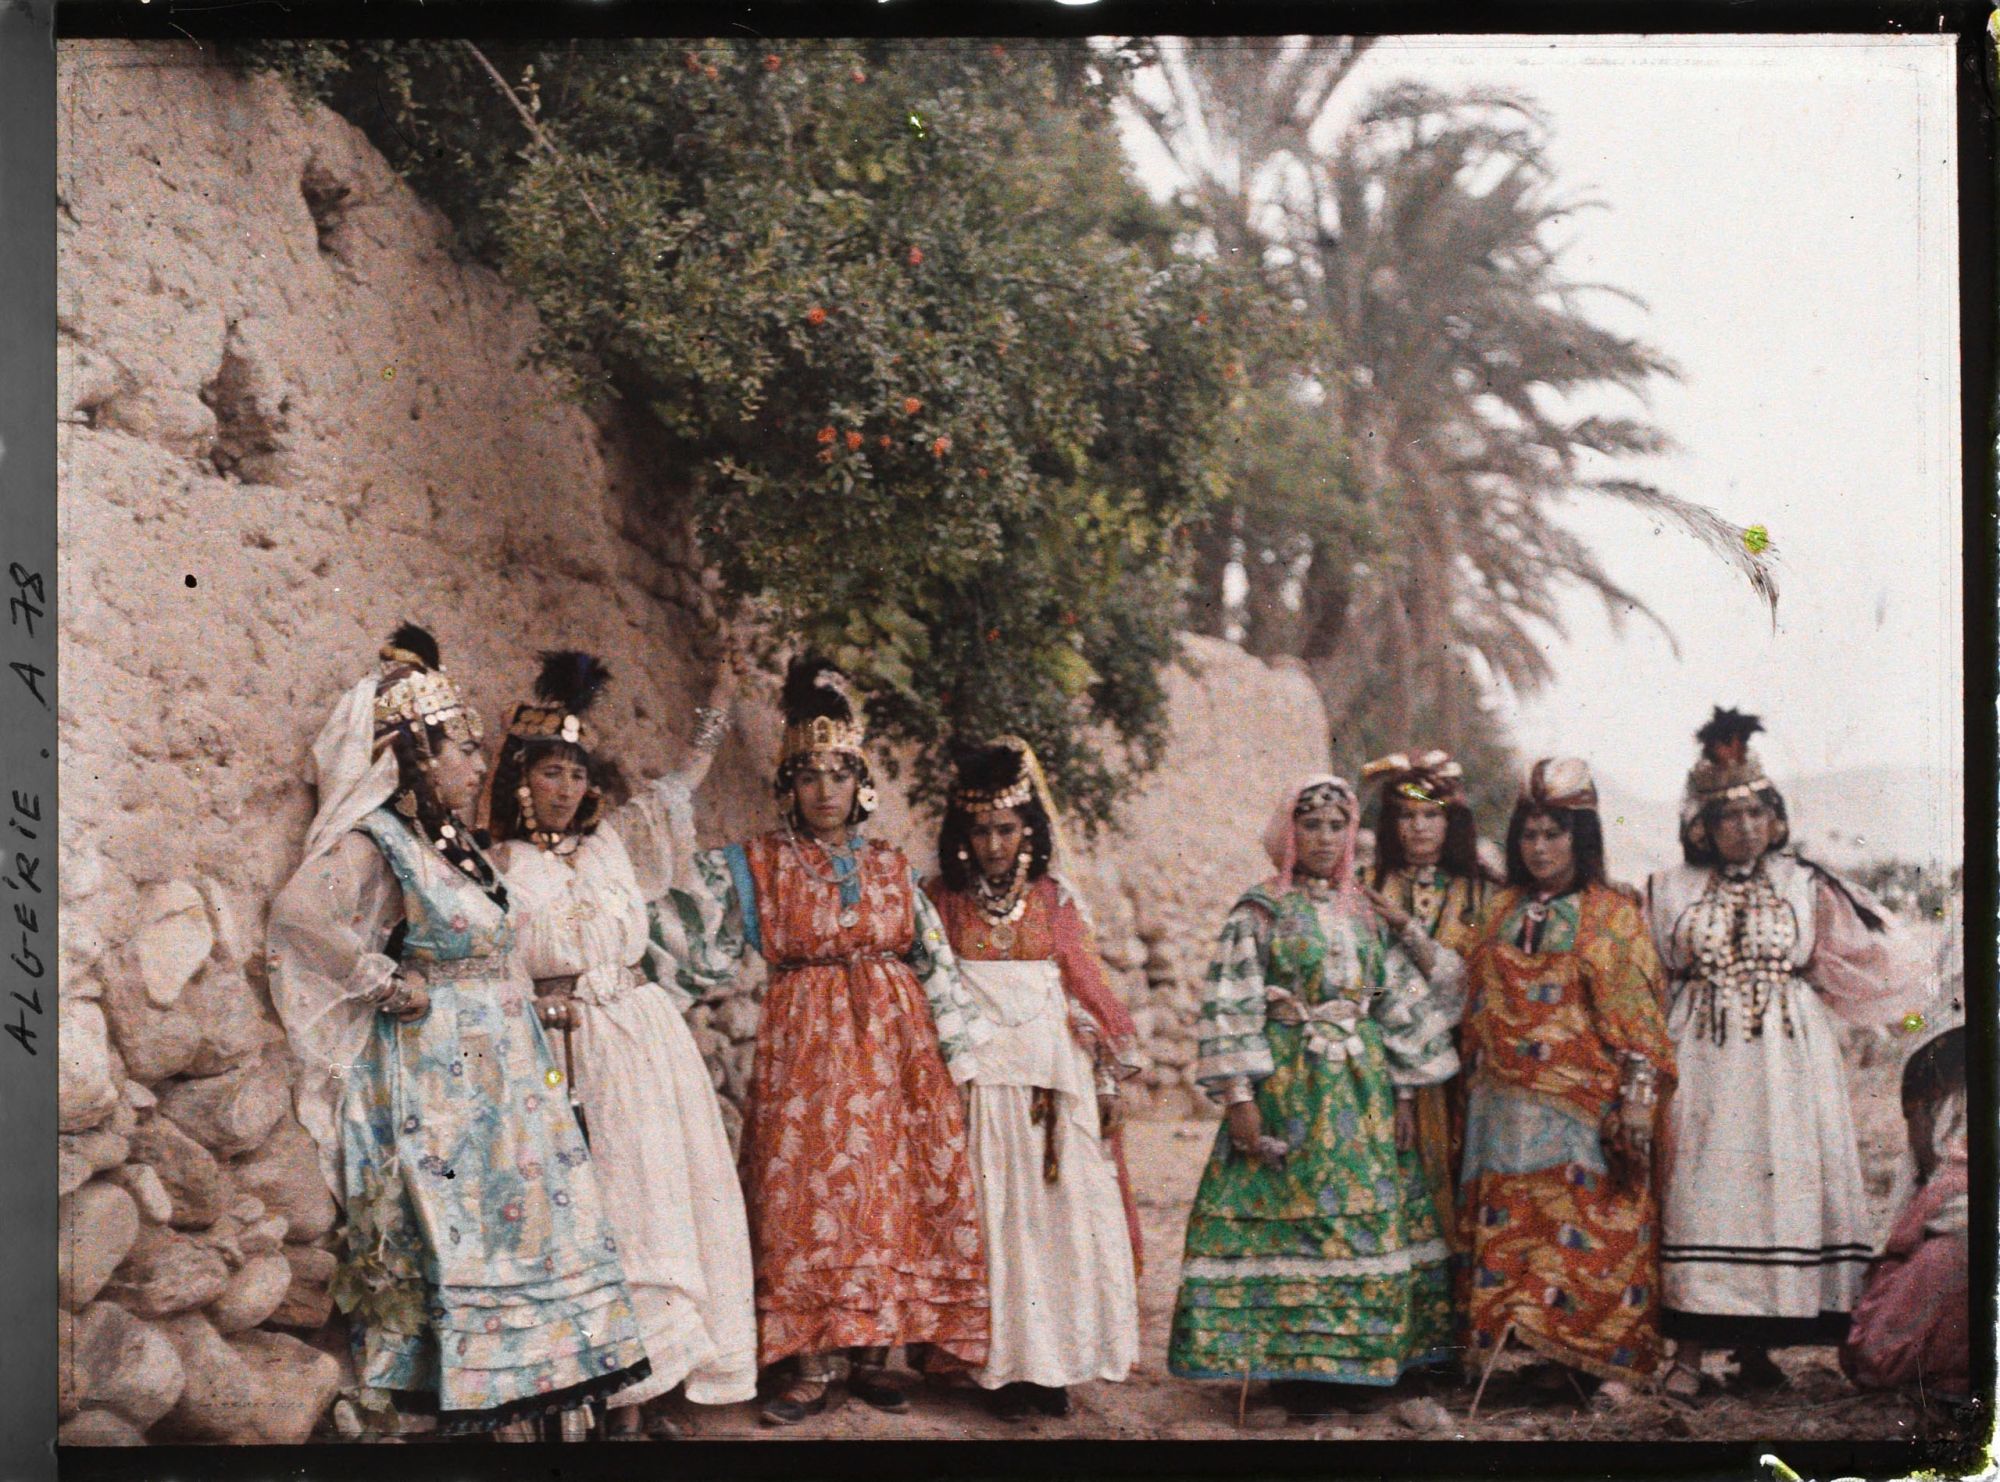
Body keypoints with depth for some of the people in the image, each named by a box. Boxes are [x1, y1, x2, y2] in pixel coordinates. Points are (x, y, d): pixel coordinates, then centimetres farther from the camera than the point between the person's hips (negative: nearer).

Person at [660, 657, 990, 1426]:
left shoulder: (892, 867, 10)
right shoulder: (754, 866, 4)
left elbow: (936, 962, 9)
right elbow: (708, 959, 7)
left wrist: (956, 1052, 6)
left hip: (894, 1046, 2)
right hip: (804, 1046, -2)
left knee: (891, 1192, 0)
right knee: (808, 1194, -7)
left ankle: (872, 1355, 8)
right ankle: (814, 1363, -2)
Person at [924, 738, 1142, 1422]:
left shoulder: (1055, 901, 7)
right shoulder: (940, 900, 4)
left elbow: (1087, 990, 8)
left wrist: (1107, 1081, 4)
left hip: (1052, 1073, 2)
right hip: (974, 1076, -1)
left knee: (1057, 1211, 0)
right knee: (990, 1217, -2)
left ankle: (1052, 1363, 7)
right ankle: (1002, 1365, 3)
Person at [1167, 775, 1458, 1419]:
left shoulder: (1365, 913, 12)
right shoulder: (1259, 912, -1)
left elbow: (1399, 1004, 13)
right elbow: (1231, 1007, -7)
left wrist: (1402, 1093, 8)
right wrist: (1238, 1096, -14)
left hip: (1362, 1087, 5)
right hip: (1286, 1083, -4)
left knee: (1368, 1215, 3)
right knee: (1287, 1218, -6)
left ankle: (1343, 1357, 13)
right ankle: (1289, 1362, 1)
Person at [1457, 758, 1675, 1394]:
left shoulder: (1612, 914, 0)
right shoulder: (1503, 912, 14)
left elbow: (1635, 1012, -5)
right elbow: (1477, 1006, 18)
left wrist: (1636, 1103, -13)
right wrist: (1473, 1093, 13)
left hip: (1582, 1106, -4)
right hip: (1506, 1109, 4)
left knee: (1583, 1231, -6)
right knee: (1508, 1231, 2)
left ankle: (1580, 1355, 0)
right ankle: (1507, 1340, 7)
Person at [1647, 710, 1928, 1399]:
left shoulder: (1805, 885, 9)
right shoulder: (1671, 891, 8)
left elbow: (1860, 962, 14)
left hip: (1788, 1061, 1)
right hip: (1704, 1062, -1)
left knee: (1780, 1181, -2)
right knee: (1700, 1188, -6)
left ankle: (1754, 1347, 7)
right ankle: (1689, 1353, -4)